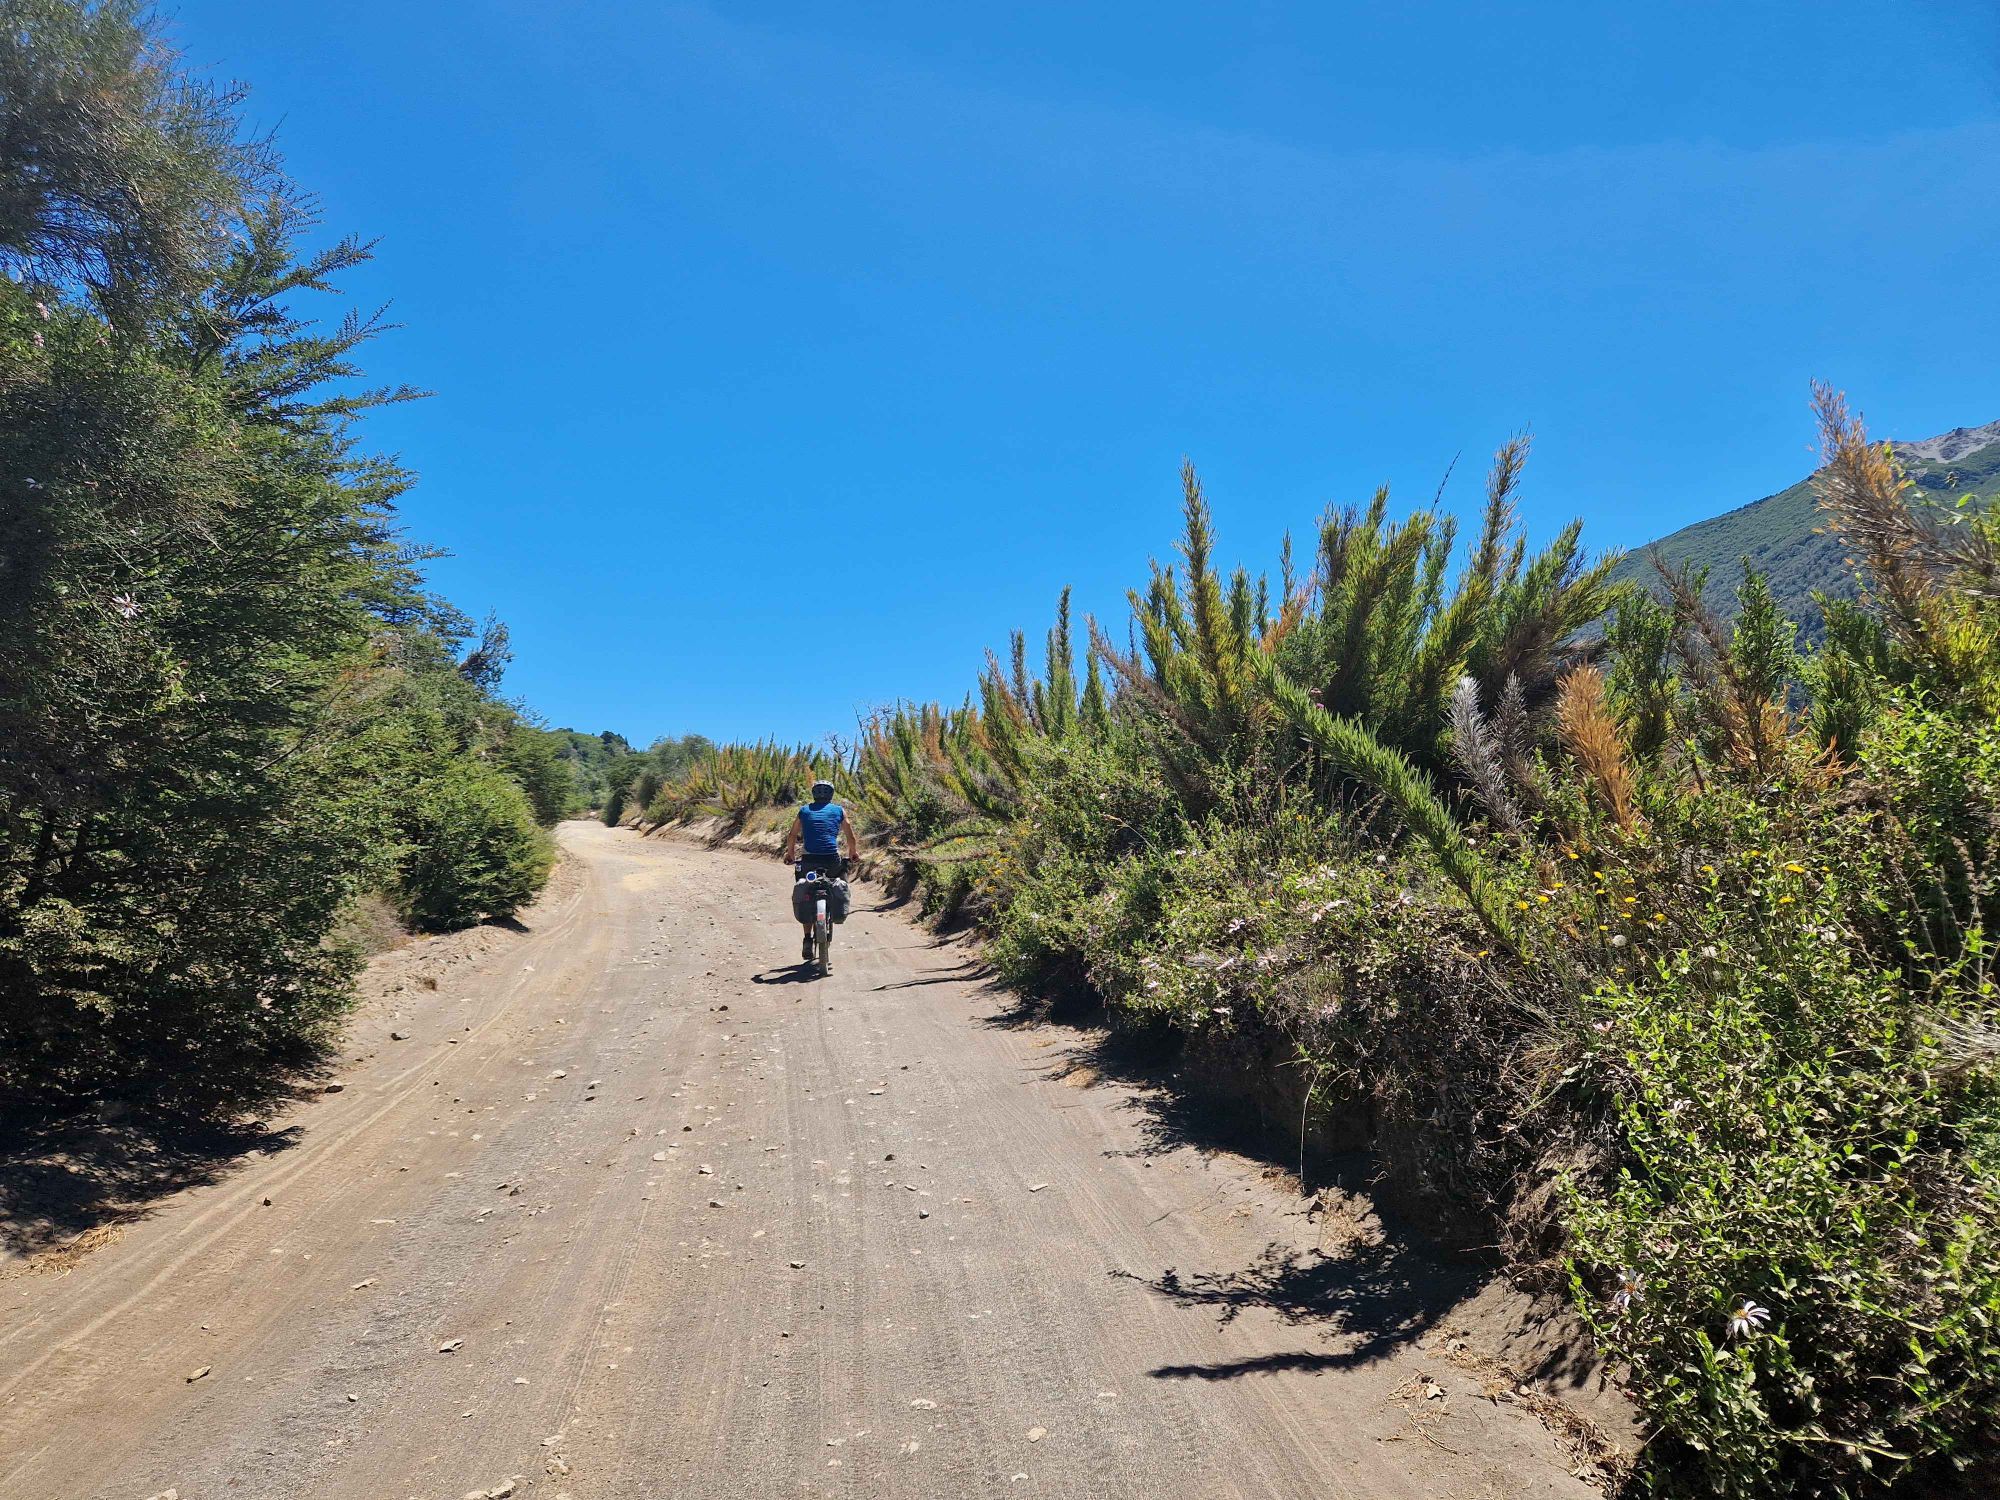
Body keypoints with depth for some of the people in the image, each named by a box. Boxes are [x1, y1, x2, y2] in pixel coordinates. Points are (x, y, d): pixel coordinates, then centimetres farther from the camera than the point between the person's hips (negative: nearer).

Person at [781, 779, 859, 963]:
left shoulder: (804, 811, 15)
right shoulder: (839, 810, 12)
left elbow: (792, 837, 19)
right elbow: (850, 837, 17)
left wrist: (790, 854, 35)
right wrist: (853, 852, 35)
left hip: (809, 861, 1)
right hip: (832, 861, -1)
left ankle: (807, 939, 6)